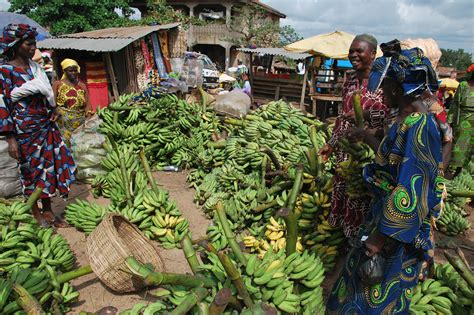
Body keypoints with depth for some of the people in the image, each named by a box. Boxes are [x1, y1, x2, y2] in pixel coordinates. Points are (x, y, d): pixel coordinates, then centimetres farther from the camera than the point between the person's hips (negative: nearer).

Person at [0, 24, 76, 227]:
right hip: (25, 130, -6)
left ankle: (47, 211, 25)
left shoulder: (35, 67, 7)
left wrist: (54, 109, -1)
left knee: (49, 165, 11)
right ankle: (36, 214, 24)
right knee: (31, 170, 7)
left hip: (47, 125, 6)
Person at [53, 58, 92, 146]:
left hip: (80, 123, 2)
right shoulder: (57, 84, 8)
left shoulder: (82, 85, 16)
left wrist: (88, 111, -11)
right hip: (63, 122, -2)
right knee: (65, 143, -14)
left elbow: (87, 103, 10)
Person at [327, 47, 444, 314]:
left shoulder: (414, 127, -27)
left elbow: (408, 194, -29)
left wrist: (380, 237, -22)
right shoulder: (420, 119, 3)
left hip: (399, 226, -9)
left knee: (380, 291, 12)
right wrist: (369, 138, 24)